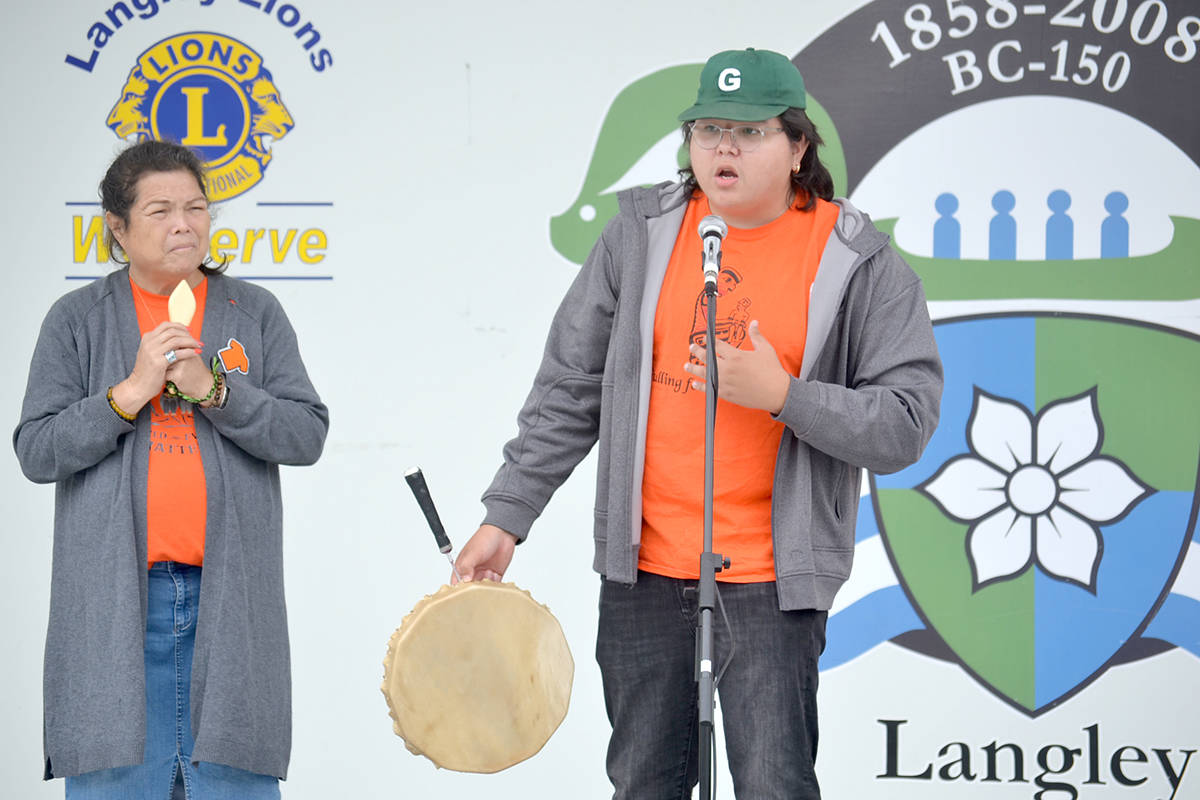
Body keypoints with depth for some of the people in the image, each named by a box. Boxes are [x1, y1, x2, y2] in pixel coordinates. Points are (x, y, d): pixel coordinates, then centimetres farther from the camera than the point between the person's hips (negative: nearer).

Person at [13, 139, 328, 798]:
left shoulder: (255, 313, 11)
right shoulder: (77, 319, 8)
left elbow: (307, 435, 3)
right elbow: (36, 452, 1)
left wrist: (212, 389, -10)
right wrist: (130, 392, -10)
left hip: (228, 595, 1)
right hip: (117, 593, -1)